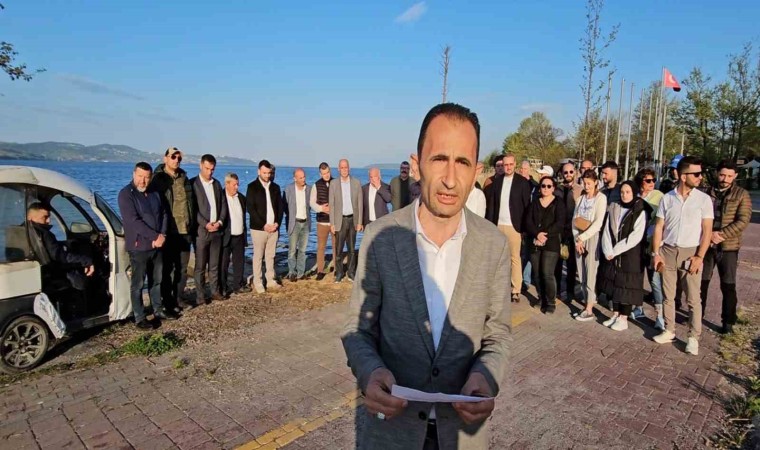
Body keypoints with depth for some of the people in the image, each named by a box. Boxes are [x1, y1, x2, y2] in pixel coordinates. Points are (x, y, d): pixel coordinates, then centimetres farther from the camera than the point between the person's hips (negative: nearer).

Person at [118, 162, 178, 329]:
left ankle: (158, 310, 29)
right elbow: (133, 221, -20)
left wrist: (162, 235, -7)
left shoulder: (154, 193, 8)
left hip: (157, 245, 6)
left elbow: (164, 214, 9)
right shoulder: (126, 194, -12)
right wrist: (155, 236, -19)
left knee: (157, 280, 16)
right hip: (138, 247, -6)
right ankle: (139, 318, 13)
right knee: (137, 284, 4)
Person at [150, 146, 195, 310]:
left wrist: (191, 226, 14)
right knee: (167, 268, 4)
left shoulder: (184, 178, 13)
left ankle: (179, 297, 23)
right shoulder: (158, 179, -5)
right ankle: (167, 300, 15)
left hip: (184, 231, 5)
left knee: (182, 267, 11)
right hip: (168, 232, -5)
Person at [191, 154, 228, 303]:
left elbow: (223, 204, 10)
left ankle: (215, 291, 20)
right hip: (201, 230, -5)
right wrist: (206, 224, -16)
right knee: (200, 266, 3)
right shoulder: (193, 183, -5)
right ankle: (200, 295, 10)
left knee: (214, 265, 11)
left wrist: (220, 221, -5)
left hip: (217, 229, 5)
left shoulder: (217, 183, 12)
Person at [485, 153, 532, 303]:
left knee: (515, 258, 2)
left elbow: (527, 205, -2)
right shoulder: (496, 181, 8)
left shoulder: (522, 182, -2)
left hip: (513, 225, -3)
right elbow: (491, 203, 8)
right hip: (497, 225, 4)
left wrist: (525, 226, -6)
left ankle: (516, 291, 7)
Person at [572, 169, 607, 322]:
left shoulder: (601, 198, -3)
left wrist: (582, 238, -12)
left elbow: (598, 222, -11)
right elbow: (574, 219, 8)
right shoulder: (581, 197, 12)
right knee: (581, 274, 5)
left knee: (590, 273, -4)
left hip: (592, 238, -5)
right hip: (578, 238, 5)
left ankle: (589, 310, -1)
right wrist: (576, 239, -4)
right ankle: (589, 301, 15)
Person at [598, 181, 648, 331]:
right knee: (614, 283, 10)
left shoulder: (640, 211, -8)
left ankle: (623, 319, 8)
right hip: (613, 254, 5)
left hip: (631, 255, -5)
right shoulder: (613, 208, 7)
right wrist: (608, 251, -13)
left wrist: (615, 250, -16)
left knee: (627, 285, 1)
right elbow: (606, 230, 0)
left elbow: (636, 236, -16)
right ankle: (615, 314, 21)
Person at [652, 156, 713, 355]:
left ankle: (693, 337, 13)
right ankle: (669, 331, 23)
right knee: (668, 295, 10)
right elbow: (659, 227, 3)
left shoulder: (704, 199, -3)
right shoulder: (667, 198, 2)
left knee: (693, 298, 2)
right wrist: (656, 253, -3)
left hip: (691, 252, -2)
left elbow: (707, 231, -5)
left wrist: (699, 256, -11)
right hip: (668, 251, 2)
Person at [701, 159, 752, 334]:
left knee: (728, 286, 4)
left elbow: (743, 220, -10)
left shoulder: (742, 194, -2)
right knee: (701, 281, 10)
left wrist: (722, 235, -19)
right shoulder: (708, 193, 4)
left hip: (728, 247, -2)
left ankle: (728, 322, 16)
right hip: (706, 244, 2)